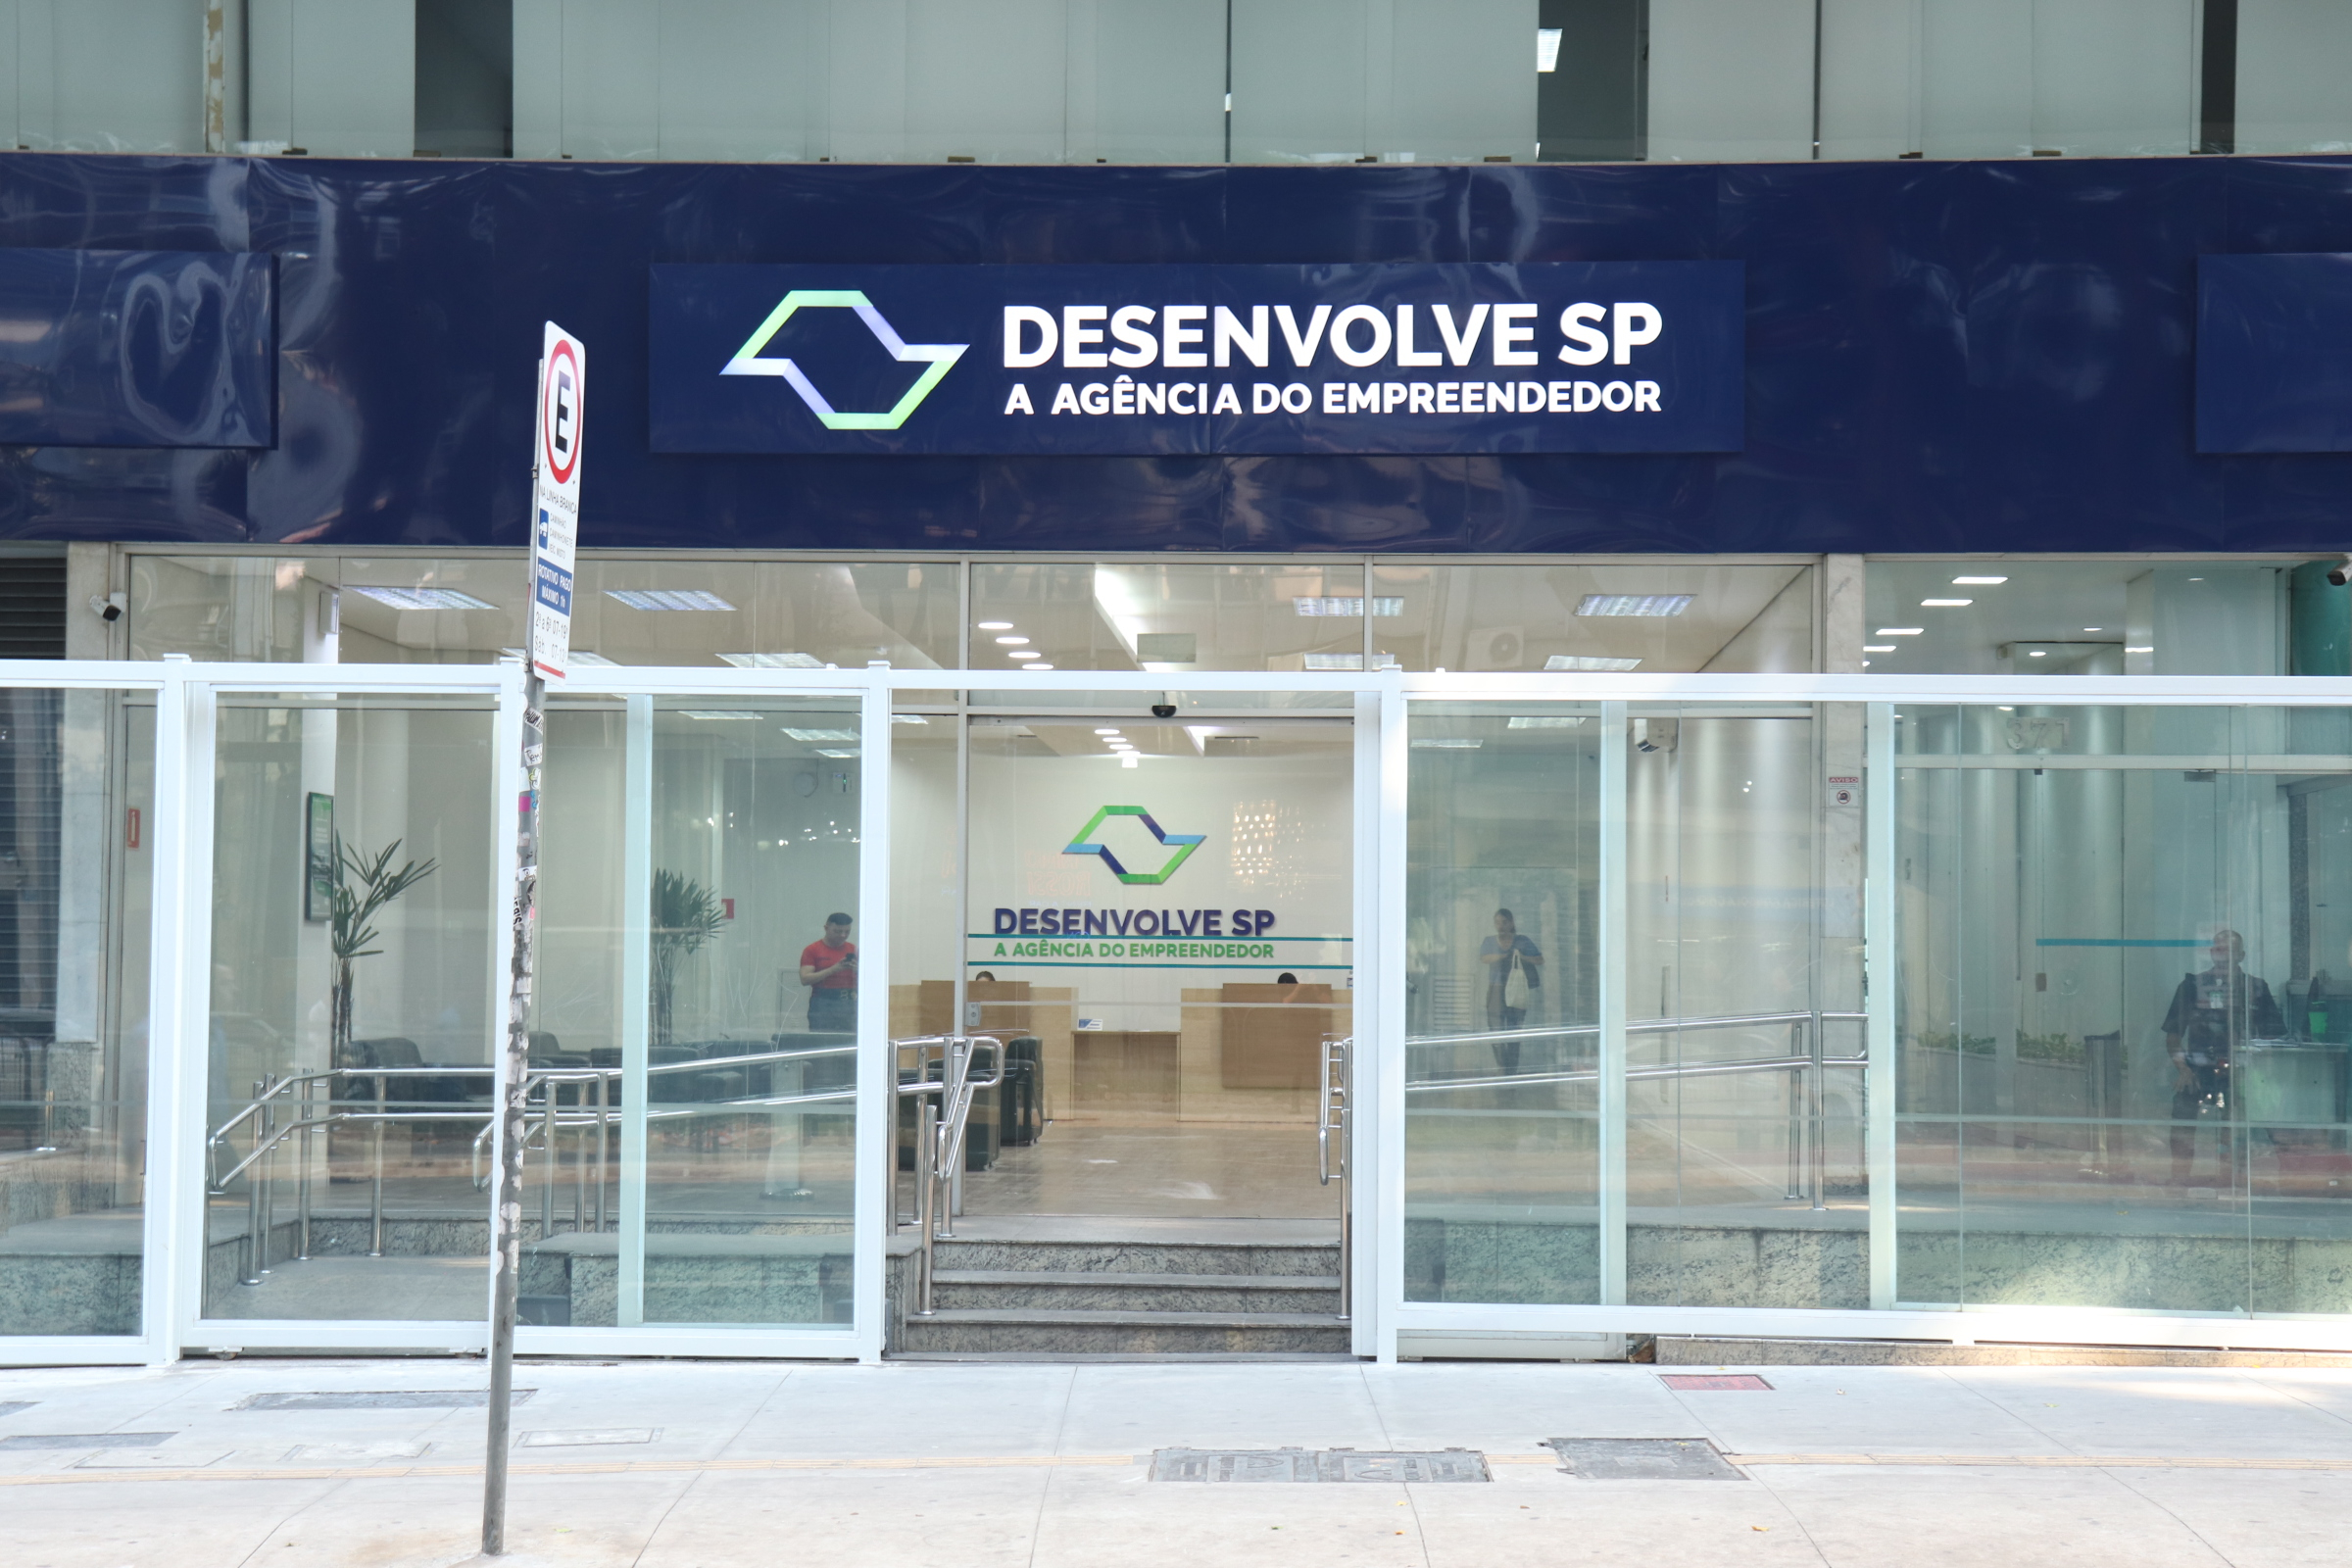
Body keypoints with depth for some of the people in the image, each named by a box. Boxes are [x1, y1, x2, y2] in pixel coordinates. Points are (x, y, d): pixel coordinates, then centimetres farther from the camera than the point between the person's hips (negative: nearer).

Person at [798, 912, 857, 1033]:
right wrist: (833, 969, -16)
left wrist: (857, 969, -8)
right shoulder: (812, 950, 2)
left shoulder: (854, 950, 12)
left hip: (849, 1004, 3)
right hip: (822, 1004, -3)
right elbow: (805, 979, -8)